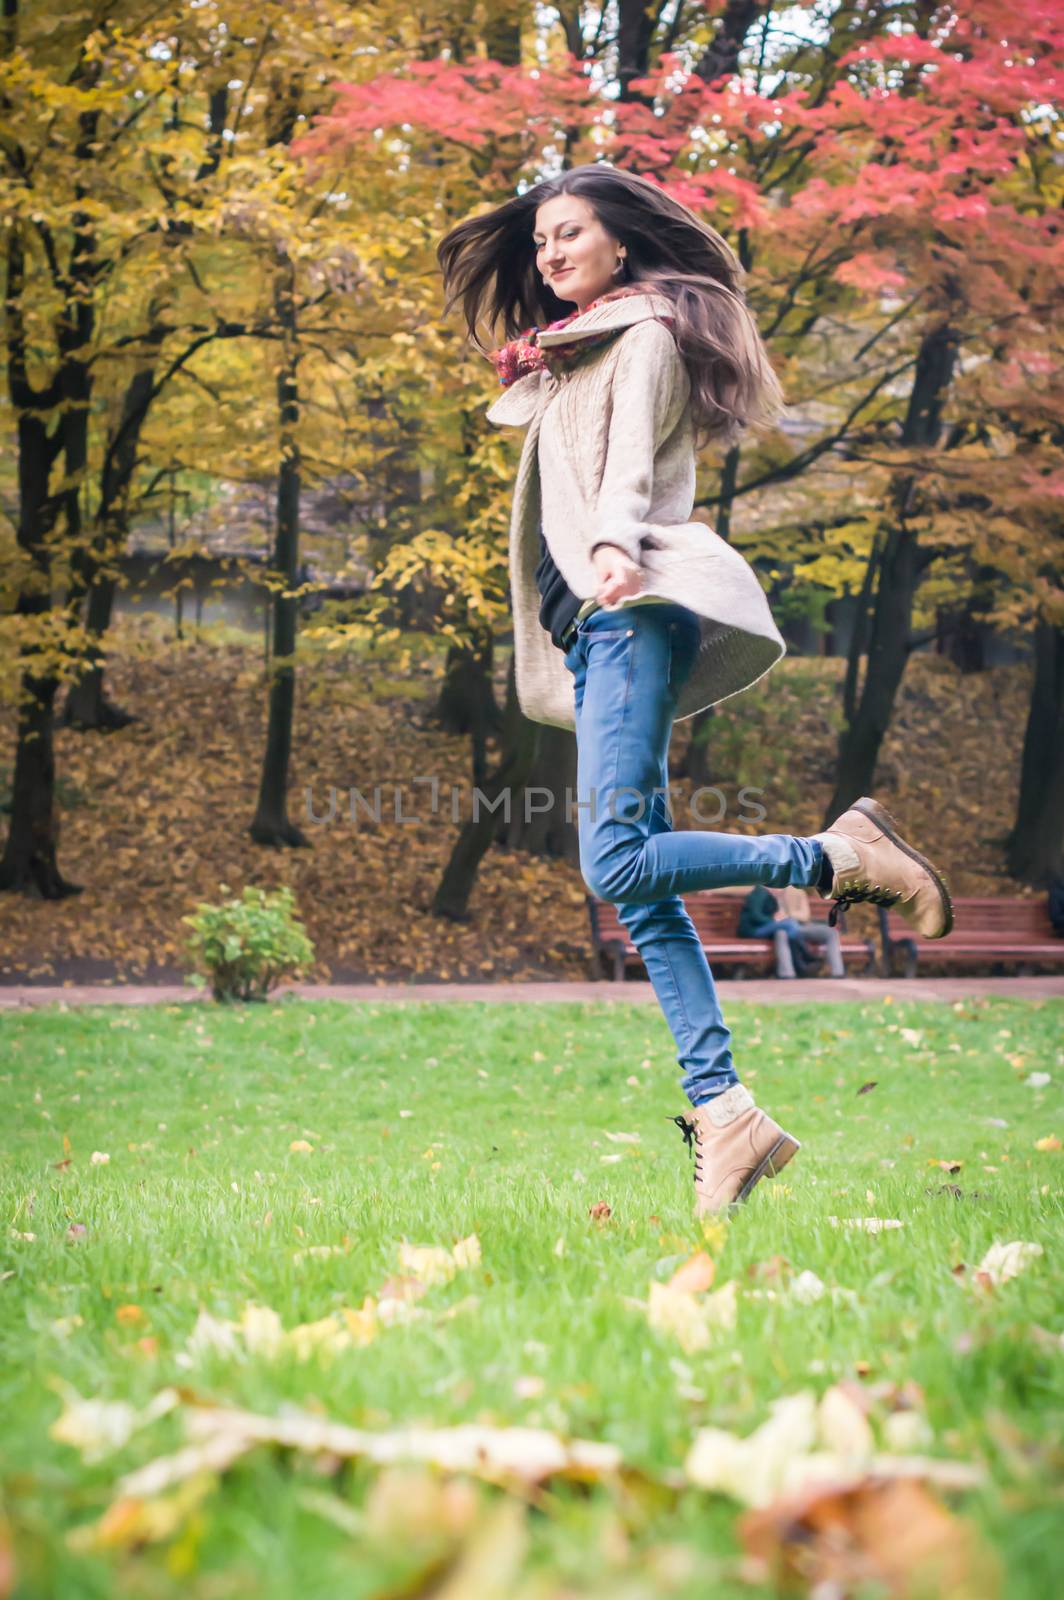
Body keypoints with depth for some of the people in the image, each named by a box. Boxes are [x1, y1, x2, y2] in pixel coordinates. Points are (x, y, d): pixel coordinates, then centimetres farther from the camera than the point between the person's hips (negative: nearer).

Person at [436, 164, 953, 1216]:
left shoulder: (646, 335, 4)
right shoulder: (564, 361, 30)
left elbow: (633, 465, -14)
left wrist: (613, 544, -33)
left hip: (632, 609, -9)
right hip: (594, 626, 9)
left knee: (617, 860, -23)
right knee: (641, 889, -3)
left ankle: (838, 856, -12)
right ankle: (724, 1117, -8)